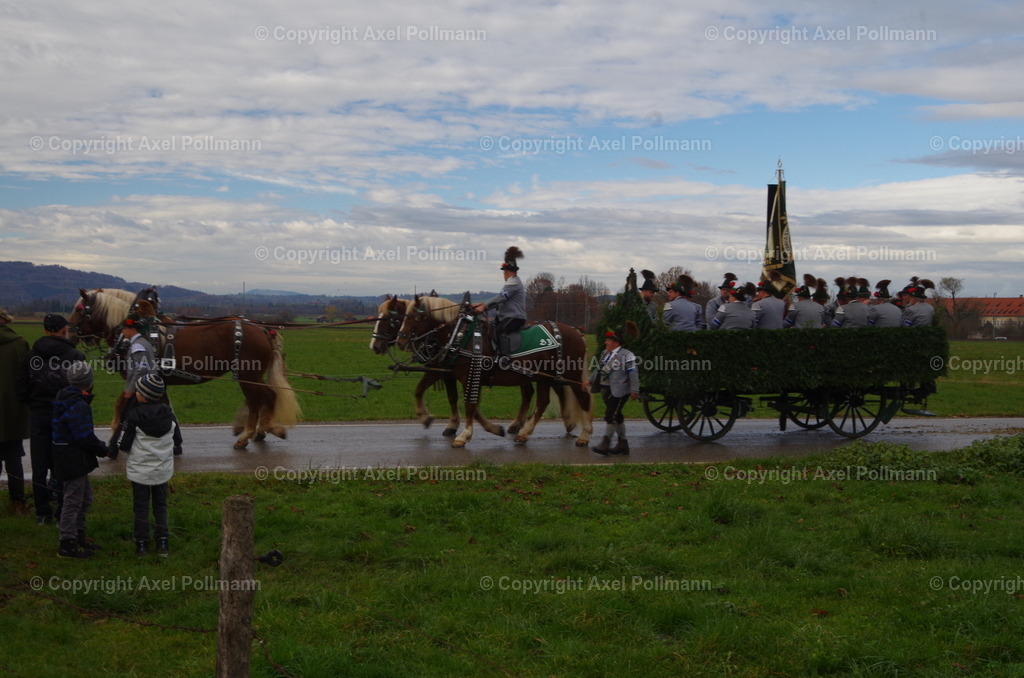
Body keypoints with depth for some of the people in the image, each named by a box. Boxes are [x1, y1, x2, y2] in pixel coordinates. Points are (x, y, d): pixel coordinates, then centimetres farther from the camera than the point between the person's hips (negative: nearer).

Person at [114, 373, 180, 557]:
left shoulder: (133, 416, -18)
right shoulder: (168, 414, -6)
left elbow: (123, 445, -12)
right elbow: (177, 441, 4)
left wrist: (121, 430, 7)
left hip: (139, 471, -3)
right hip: (163, 470, 3)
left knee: (141, 507, 8)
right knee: (160, 505, 15)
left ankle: (141, 544, 11)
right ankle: (162, 543, 14)